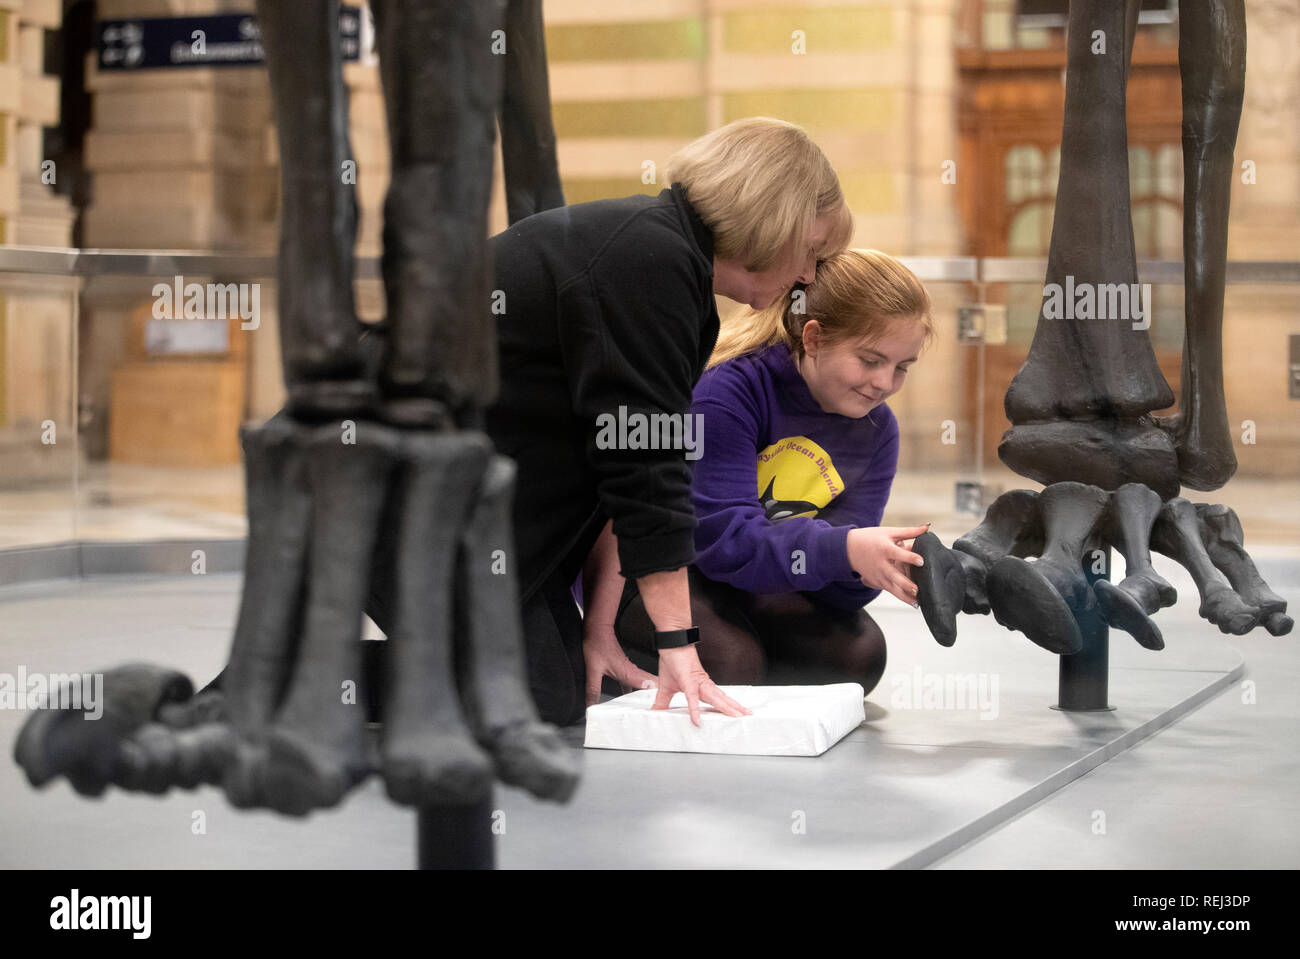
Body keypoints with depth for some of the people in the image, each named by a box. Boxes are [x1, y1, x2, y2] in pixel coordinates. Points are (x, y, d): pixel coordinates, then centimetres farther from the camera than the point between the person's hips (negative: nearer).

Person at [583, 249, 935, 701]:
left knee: (858, 654, -14)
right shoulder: (726, 391, -26)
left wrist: (877, 564, -37)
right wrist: (845, 548, -48)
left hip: (747, 582, 6)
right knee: (728, 663, -31)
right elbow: (725, 538, -35)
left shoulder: (876, 429, -6)